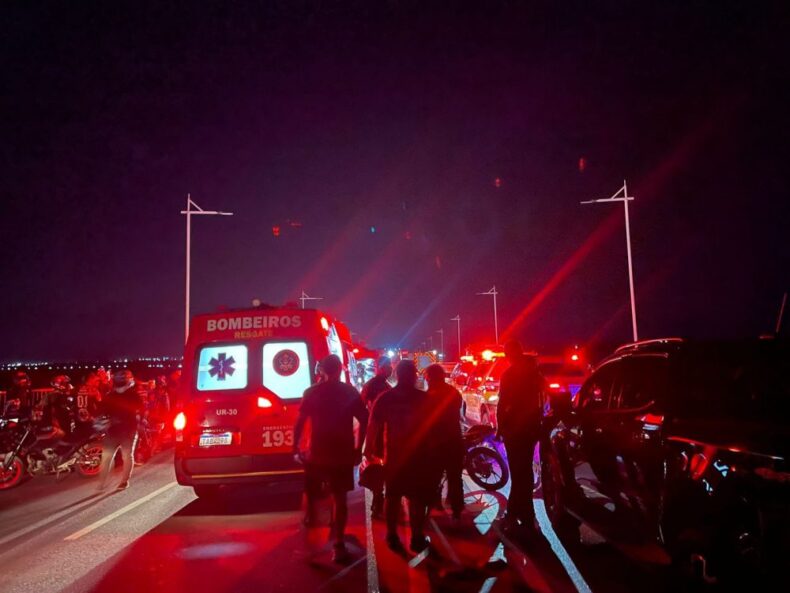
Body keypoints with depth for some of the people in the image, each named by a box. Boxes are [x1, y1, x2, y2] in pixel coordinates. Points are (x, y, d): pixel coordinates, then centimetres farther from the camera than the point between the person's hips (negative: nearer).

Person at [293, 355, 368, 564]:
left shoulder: (311, 392, -2)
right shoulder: (350, 392, -1)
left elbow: (300, 423, -6)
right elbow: (364, 420, -5)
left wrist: (295, 448, 2)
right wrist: (358, 448, 3)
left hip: (316, 452, 0)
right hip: (342, 453, 0)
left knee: (311, 490, 23)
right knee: (340, 498, 3)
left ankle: (310, 518, 38)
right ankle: (338, 545, -1)